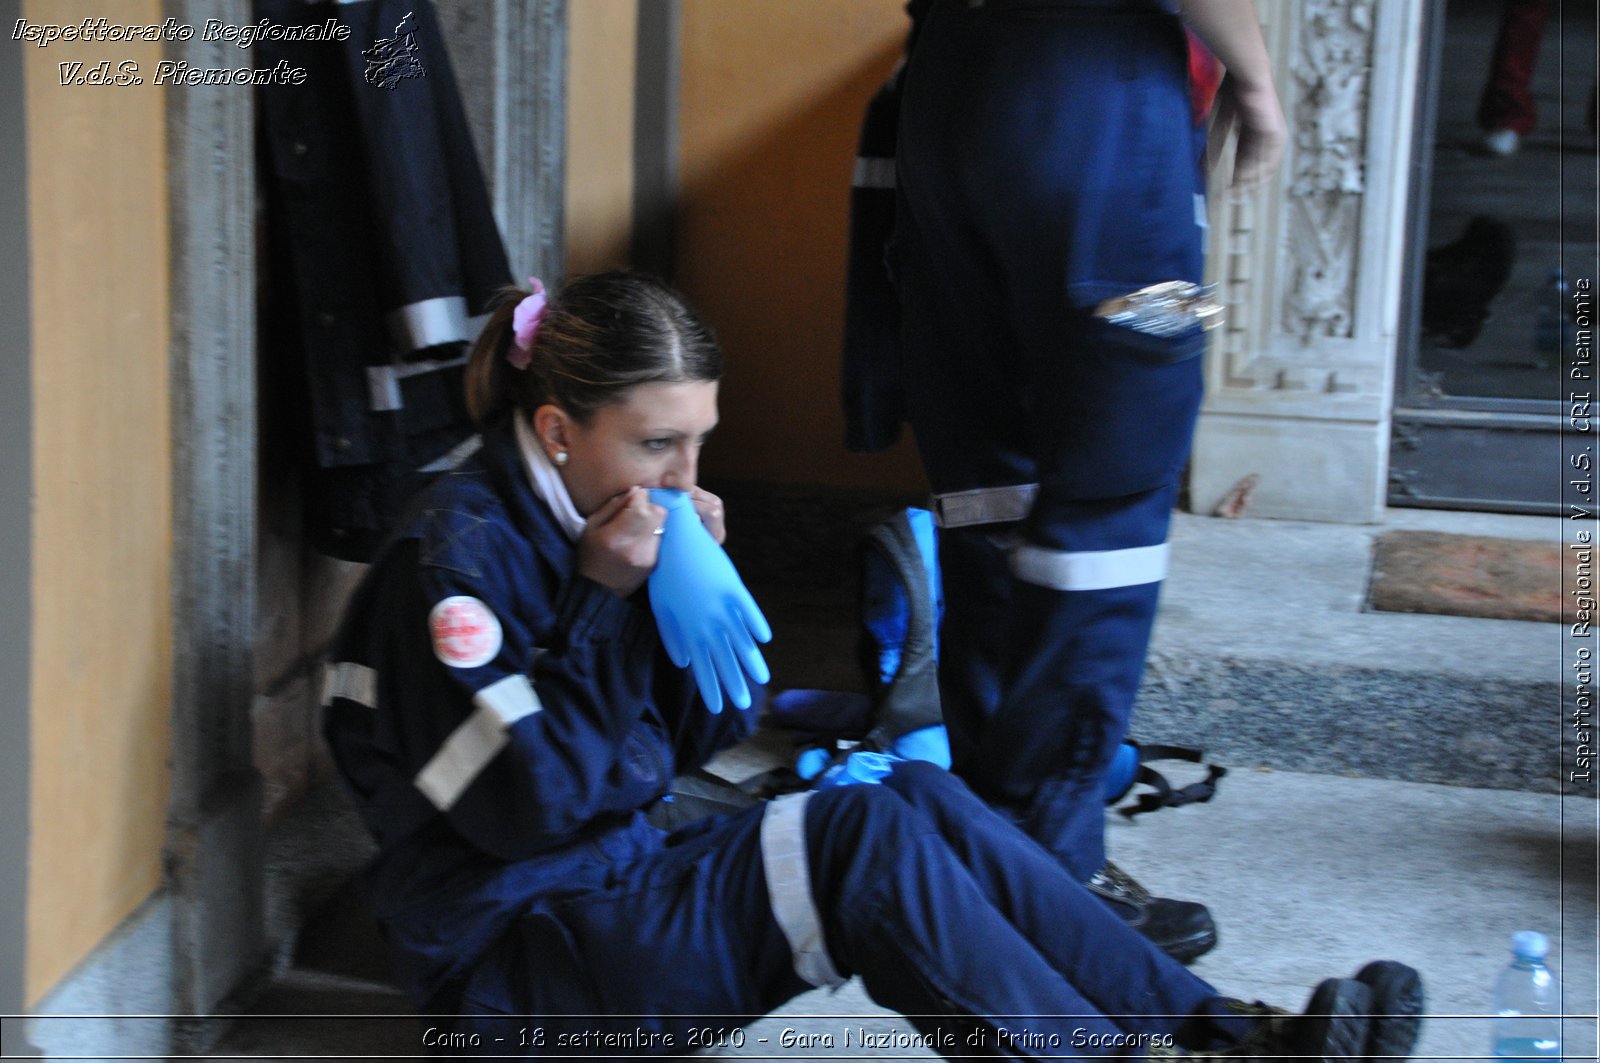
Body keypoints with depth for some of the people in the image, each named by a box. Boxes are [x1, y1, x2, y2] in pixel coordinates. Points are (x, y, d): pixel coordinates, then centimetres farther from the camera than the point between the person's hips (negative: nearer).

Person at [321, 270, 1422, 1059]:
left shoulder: (607, 518, 7)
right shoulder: (454, 557, -17)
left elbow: (704, 739, 10)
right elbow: (523, 805, -22)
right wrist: (601, 599, -21)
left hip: (625, 873, 8)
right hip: (516, 969, -8)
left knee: (921, 797, -10)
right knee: (857, 833, -26)